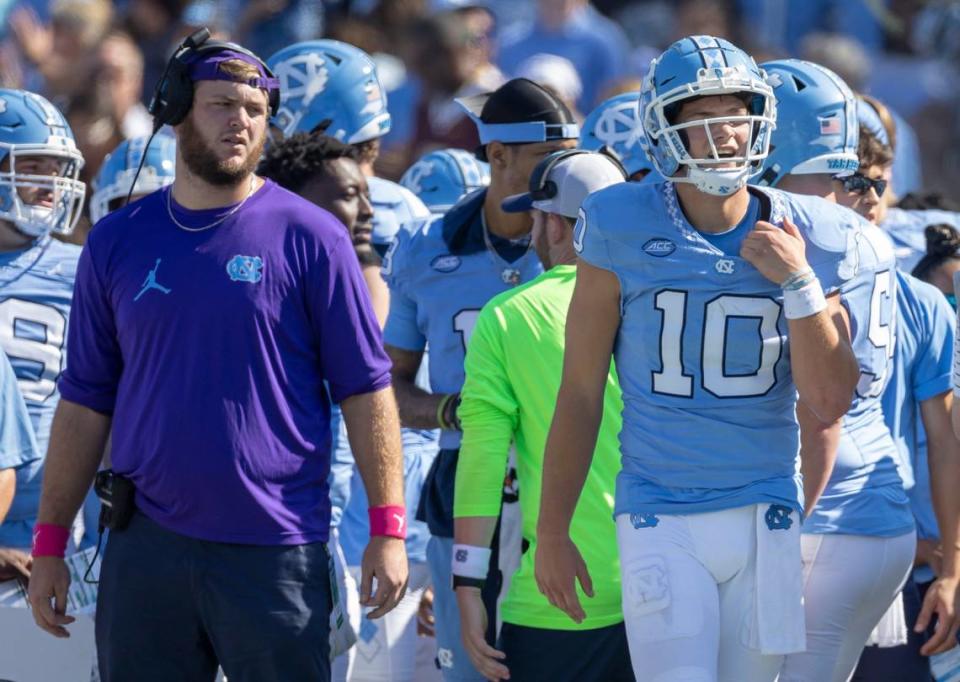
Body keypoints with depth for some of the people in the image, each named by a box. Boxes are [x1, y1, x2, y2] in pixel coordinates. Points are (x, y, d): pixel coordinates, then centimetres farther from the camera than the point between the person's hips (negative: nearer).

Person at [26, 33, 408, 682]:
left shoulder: (308, 238, 0)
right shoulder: (118, 242, 9)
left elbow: (366, 390, 0)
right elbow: (86, 402, 13)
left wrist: (388, 529, -7)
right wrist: (49, 543, 10)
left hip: (275, 551, -3)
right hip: (146, 548, 3)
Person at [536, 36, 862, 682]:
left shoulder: (800, 238, 1)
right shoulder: (624, 233, -4)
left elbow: (829, 404, -1)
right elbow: (580, 394, 1)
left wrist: (798, 283, -11)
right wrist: (551, 533, 1)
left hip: (766, 524, 3)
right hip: (661, 524, -2)